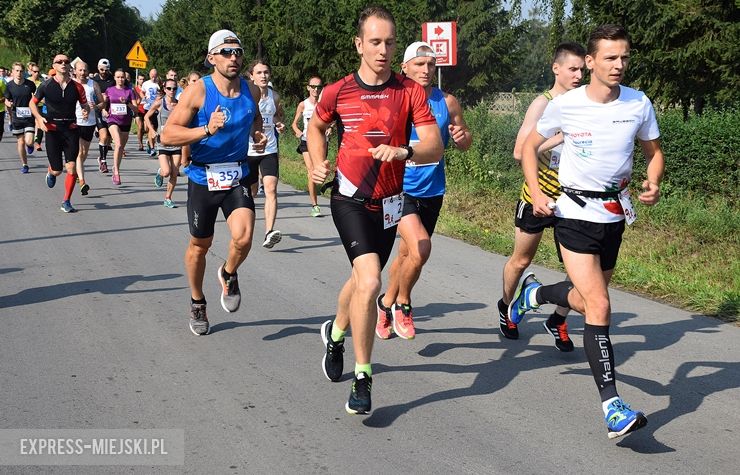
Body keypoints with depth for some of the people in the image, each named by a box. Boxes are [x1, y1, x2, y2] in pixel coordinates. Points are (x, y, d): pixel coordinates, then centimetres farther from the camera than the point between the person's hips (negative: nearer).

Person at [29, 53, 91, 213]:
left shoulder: (77, 86, 2)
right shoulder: (47, 85, -2)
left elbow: (85, 104, 11)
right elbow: (33, 102, 8)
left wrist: (86, 110, -13)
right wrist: (39, 118, -9)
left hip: (71, 129, 1)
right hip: (52, 129, -1)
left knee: (71, 168, -7)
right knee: (57, 170, 1)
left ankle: (66, 202, 7)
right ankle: (51, 173, 41)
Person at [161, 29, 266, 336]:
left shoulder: (251, 92, 1)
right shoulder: (198, 91, -13)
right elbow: (168, 135, -18)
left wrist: (258, 134, 4)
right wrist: (207, 130, -30)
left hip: (237, 178, 2)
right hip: (203, 178, -2)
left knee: (243, 238, -21)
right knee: (200, 245, 13)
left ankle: (229, 275, 14)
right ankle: (197, 304, 36)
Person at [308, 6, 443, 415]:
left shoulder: (410, 91, -6)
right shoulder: (337, 93, -5)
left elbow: (435, 147, -13)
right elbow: (316, 127, 16)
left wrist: (404, 151, -32)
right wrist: (318, 165, 1)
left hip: (388, 202, 3)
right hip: (350, 198, -3)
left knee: (362, 280, 21)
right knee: (370, 282, -21)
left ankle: (336, 333, 53)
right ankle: (362, 380, -11)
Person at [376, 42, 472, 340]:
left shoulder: (447, 102, 0)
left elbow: (465, 144, 9)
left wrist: (462, 137, -13)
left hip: (432, 192, 4)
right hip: (399, 188, -4)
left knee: (407, 253, 15)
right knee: (420, 249, -21)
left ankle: (387, 304, 38)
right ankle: (402, 303, 6)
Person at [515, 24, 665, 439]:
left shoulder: (639, 104, -3)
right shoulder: (565, 105, -10)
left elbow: (654, 152, 11)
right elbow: (530, 146, 5)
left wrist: (653, 184, -10)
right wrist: (537, 193, -9)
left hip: (615, 214, 5)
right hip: (575, 213, -4)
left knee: (588, 300, 18)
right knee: (599, 306, -16)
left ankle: (533, 293, 51)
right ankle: (613, 408, -16)